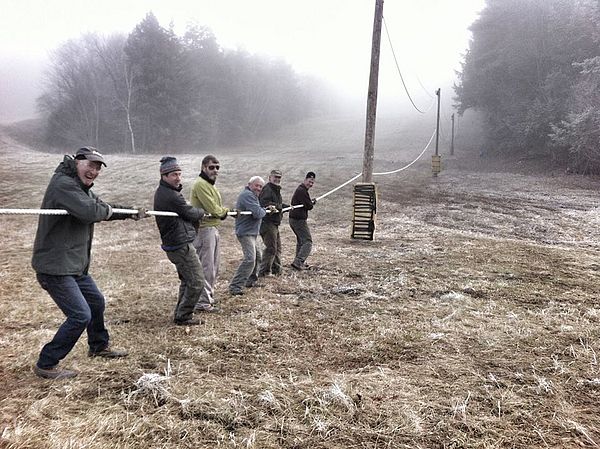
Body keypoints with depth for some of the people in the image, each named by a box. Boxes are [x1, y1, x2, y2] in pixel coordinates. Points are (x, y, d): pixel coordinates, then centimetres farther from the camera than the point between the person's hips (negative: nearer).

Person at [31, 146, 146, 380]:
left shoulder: (82, 188, 14)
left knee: (97, 302, 23)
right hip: (55, 267, -11)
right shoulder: (63, 183, -19)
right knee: (80, 315, -12)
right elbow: (90, 211, -31)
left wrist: (132, 212, 15)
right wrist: (108, 210, -11)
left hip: (76, 265, 11)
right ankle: (46, 365, 3)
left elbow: (104, 209, 24)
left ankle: (99, 346, 45)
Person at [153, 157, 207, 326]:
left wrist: (195, 215, -3)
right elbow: (191, 213, -11)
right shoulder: (171, 196, -22)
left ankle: (180, 314, 29)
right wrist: (201, 212, 9)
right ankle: (183, 316, 6)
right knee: (197, 283, -3)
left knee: (187, 281, 22)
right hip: (181, 245, -11)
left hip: (173, 244, 11)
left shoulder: (161, 192, 12)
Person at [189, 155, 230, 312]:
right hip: (205, 229, -10)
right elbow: (213, 209, -19)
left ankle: (209, 296, 30)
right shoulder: (201, 184, -15)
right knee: (206, 267, -6)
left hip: (213, 228, 10)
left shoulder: (210, 184, 19)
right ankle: (203, 303, 1)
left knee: (214, 267, 18)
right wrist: (224, 211, -2)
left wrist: (221, 211, -5)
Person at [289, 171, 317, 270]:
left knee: (300, 240, 22)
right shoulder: (302, 191, -16)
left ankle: (299, 262, 30)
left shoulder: (300, 190, 18)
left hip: (294, 219, 11)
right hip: (299, 220, -11)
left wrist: (311, 202, 3)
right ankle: (298, 262, -18)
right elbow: (308, 206, -18)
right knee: (307, 241, -10)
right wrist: (313, 203, 2)